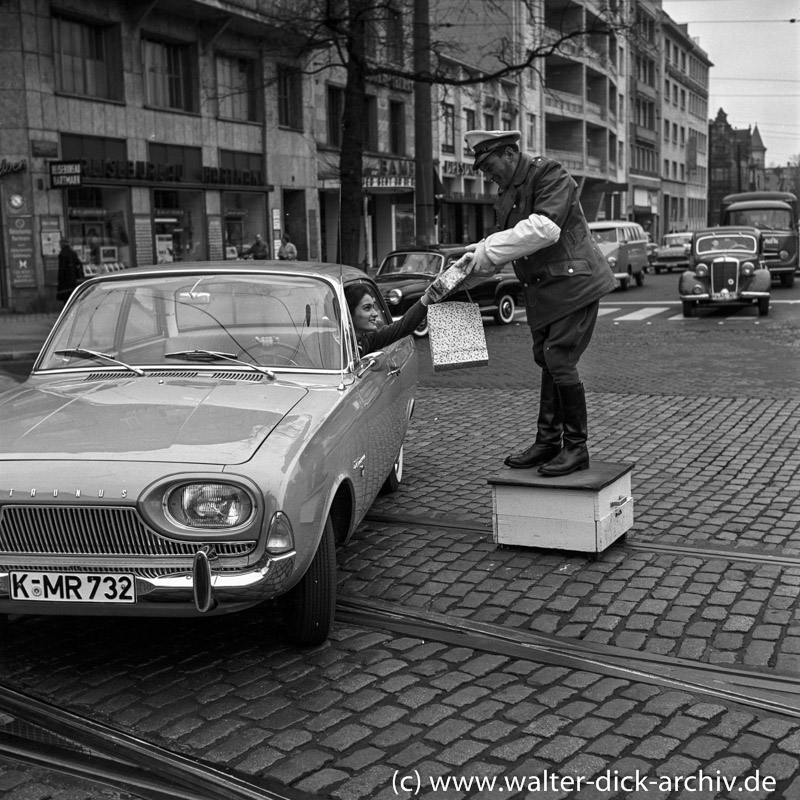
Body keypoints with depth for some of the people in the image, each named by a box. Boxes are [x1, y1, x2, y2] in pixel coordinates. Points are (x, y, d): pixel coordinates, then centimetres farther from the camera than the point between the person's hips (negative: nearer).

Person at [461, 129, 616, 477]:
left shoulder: (550, 175, -14)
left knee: (559, 362, -12)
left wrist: (489, 250, -26)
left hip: (573, 282, -9)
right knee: (546, 362, 12)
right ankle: (547, 442, 21)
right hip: (542, 289, 9)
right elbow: (501, 241, 14)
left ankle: (577, 448, -1)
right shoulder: (505, 193, 13)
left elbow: (545, 228, -28)